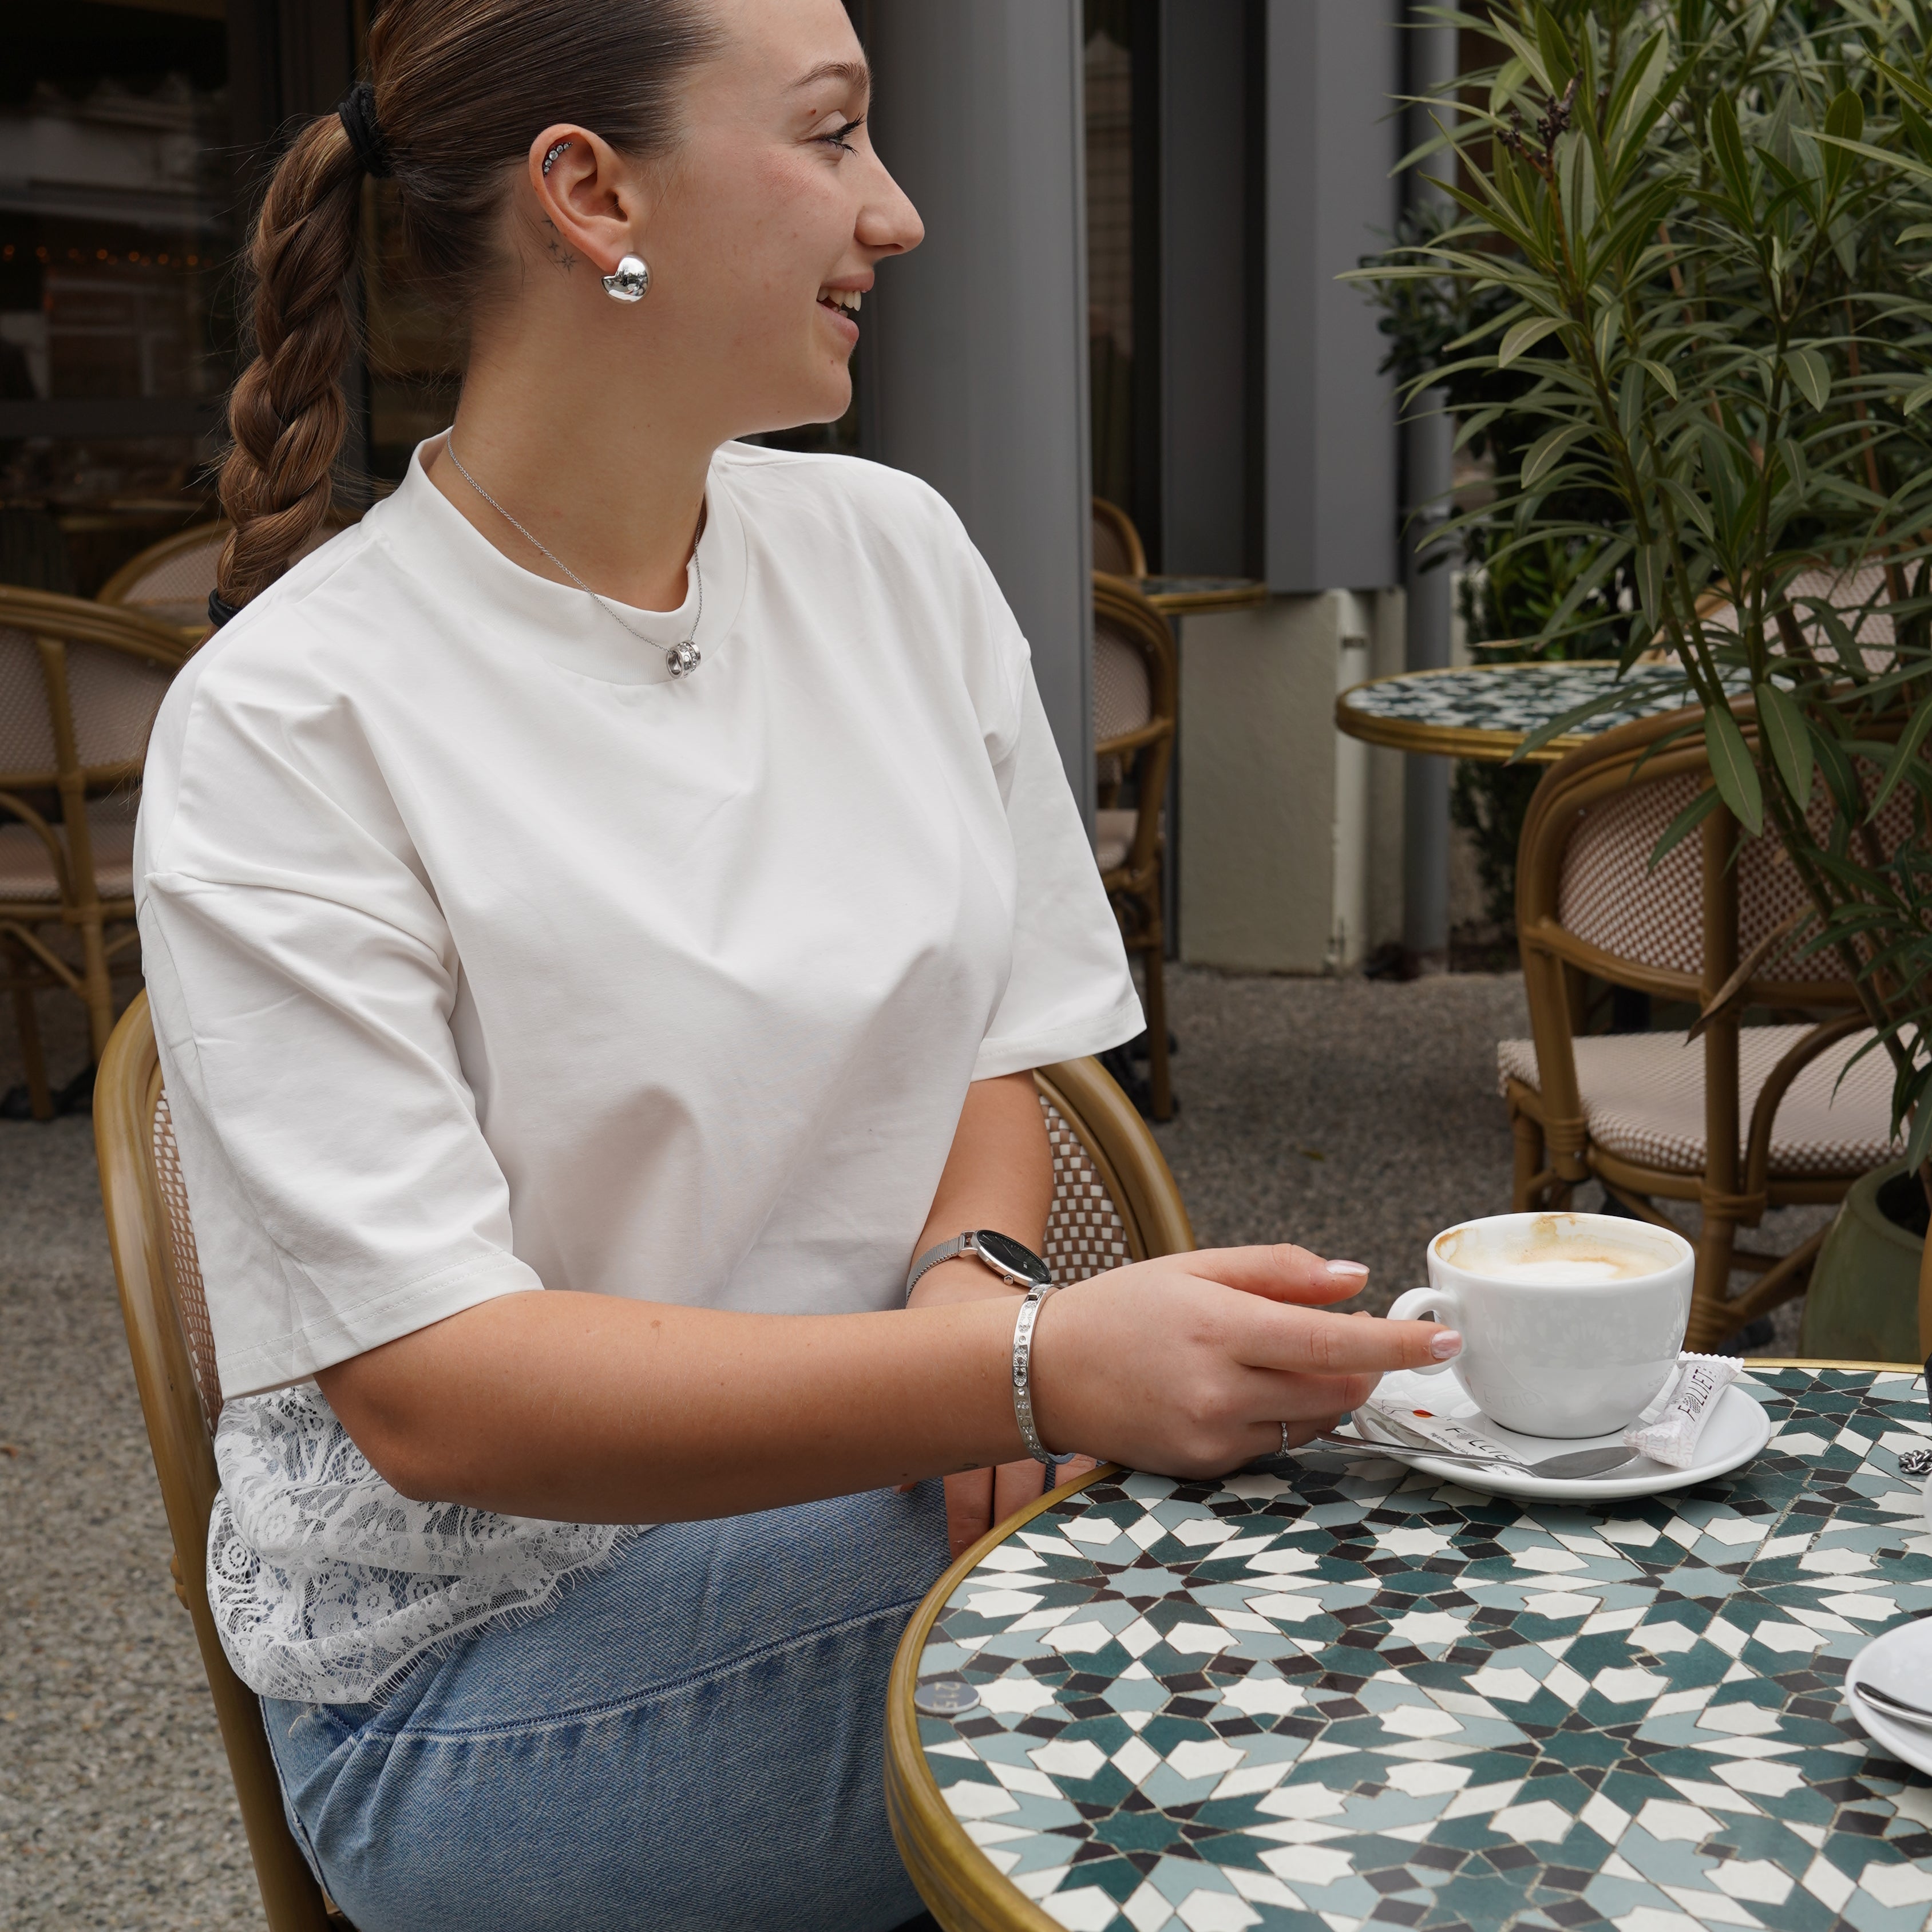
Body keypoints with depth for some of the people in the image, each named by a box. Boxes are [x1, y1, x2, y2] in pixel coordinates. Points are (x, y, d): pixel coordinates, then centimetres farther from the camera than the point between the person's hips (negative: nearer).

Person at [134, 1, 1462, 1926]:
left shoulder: (895, 555, 3)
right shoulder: (285, 724, -15)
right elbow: (432, 1392, -21)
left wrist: (977, 1279, -13)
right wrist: (1038, 1372, -32)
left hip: (899, 1475, 6)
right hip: (495, 1647, -5)